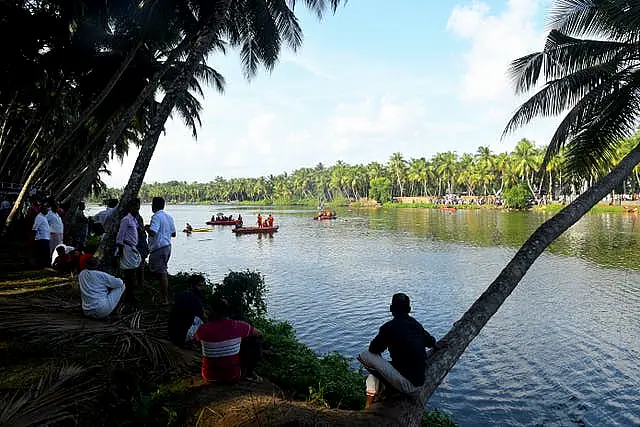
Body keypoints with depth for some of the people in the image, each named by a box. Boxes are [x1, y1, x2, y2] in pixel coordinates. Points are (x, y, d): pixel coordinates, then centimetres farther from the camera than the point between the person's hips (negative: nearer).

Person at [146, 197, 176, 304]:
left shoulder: (156, 216, -14)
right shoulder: (169, 217, 11)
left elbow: (152, 233, -26)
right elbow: (173, 234, 15)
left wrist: (146, 228, -7)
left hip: (158, 248, -9)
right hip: (167, 246, 9)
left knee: (161, 273, -4)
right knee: (163, 272, 18)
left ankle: (165, 299, 0)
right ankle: (166, 296, 25)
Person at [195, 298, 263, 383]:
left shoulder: (203, 329, -12)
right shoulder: (238, 326, -15)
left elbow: (197, 338, 15)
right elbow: (259, 333, 5)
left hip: (210, 377, 2)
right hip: (233, 376, -1)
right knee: (254, 343, 12)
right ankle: (248, 373, 18)